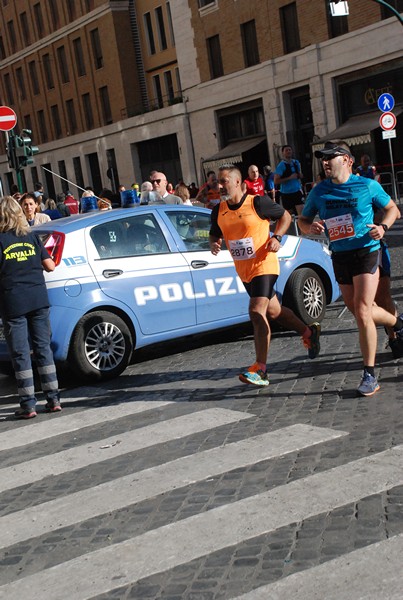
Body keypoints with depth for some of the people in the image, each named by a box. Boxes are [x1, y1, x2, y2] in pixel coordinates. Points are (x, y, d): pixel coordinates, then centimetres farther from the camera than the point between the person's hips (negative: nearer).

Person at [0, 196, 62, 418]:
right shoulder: (32, 237, 6)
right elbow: (49, 265, 6)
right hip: (38, 299, 4)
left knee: (20, 353, 3)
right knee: (43, 348, 11)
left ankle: (28, 404, 4)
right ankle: (53, 399, 13)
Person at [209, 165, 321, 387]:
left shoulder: (258, 203, -13)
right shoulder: (218, 211, 2)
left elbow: (285, 216, 0)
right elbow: (214, 234, 16)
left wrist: (277, 238, -15)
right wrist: (214, 244, -7)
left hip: (263, 266, -7)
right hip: (243, 271, 7)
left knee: (257, 312, -19)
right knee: (272, 311, 18)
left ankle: (260, 369, -18)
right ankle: (308, 332, 42)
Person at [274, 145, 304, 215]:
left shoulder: (296, 162, 9)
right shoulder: (281, 165, -10)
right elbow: (276, 181, -16)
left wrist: (300, 175, 2)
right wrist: (290, 178, -20)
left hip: (297, 191, 4)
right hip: (286, 193, -4)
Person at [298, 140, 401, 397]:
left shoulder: (368, 186, -5)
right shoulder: (319, 191, 3)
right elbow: (302, 220, 13)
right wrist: (310, 227, -10)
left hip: (366, 252, -5)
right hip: (340, 256, 5)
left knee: (362, 312, -14)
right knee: (358, 310, 14)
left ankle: (370, 375, -5)